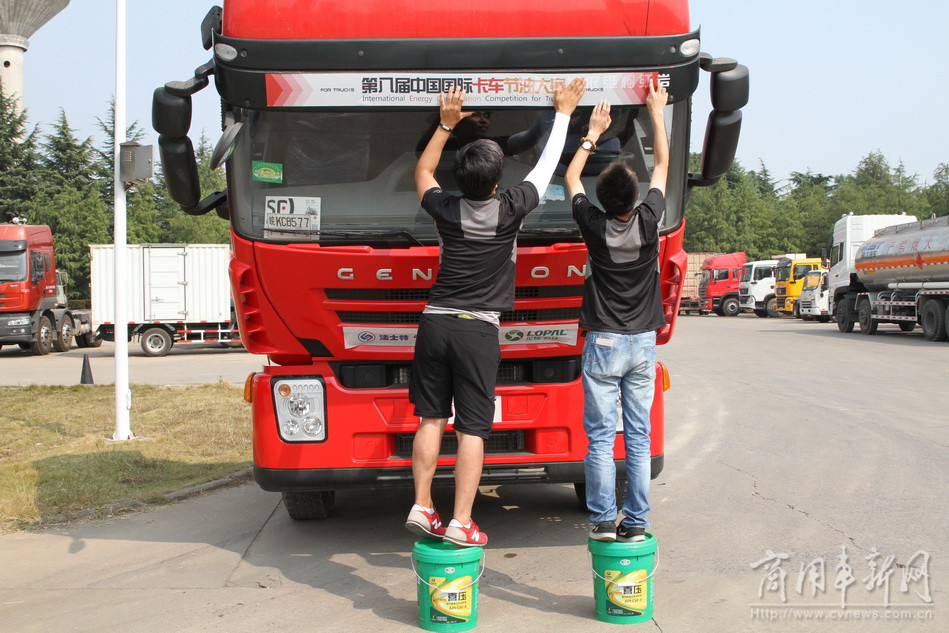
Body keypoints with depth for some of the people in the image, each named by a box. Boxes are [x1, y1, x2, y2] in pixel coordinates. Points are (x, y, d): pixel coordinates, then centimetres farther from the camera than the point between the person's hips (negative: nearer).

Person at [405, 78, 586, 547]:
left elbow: (422, 172, 25)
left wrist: (446, 124, 26)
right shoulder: (510, 210, -5)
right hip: (478, 331, -3)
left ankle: (421, 507, 8)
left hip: (435, 323, 3)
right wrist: (563, 112, 23)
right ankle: (460, 523, -3)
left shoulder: (446, 210, 2)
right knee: (472, 429, -1)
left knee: (431, 418, 9)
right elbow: (547, 166, 11)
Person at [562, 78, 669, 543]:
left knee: (600, 437, 1)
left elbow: (570, 179, 11)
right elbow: (662, 166, 10)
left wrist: (593, 134, 19)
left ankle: (603, 520, 1)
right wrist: (657, 114, 20)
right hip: (643, 344, 2)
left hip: (603, 344, -2)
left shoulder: (594, 226, -8)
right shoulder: (647, 221, -6)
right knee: (638, 437, 5)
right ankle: (636, 522, 8)